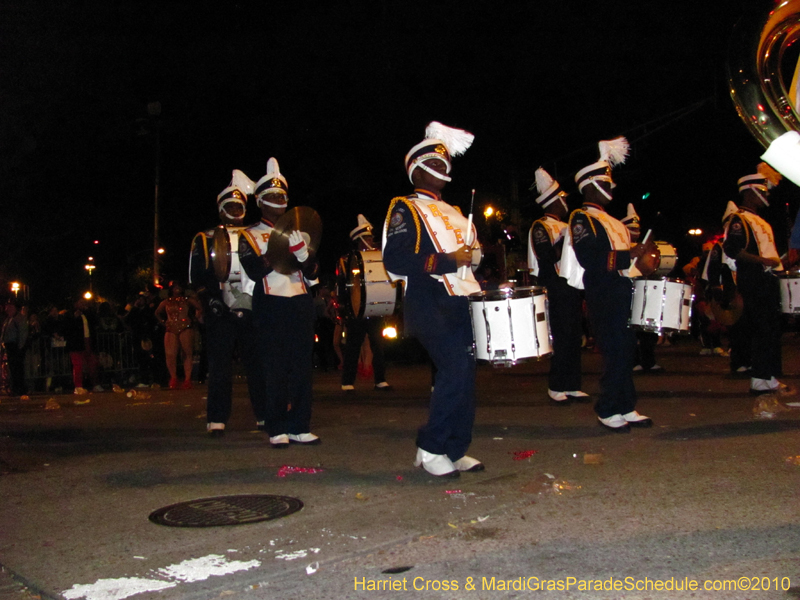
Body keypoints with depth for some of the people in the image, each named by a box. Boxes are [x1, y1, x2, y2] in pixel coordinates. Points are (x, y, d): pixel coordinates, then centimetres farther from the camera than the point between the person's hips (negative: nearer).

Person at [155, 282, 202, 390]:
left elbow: (200, 308, 10)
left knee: (188, 354, -4)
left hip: (185, 329, -1)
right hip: (171, 330, 1)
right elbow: (157, 312, 29)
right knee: (170, 355, -10)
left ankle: (187, 379, -1)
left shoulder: (187, 300, 9)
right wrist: (163, 321, 16)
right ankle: (173, 379, 2)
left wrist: (195, 318, 2)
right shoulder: (166, 302, 15)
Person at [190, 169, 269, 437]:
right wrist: (211, 299, -12)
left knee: (258, 364, 3)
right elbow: (197, 276, 1)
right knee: (220, 367, -3)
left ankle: (265, 414, 10)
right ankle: (217, 420, 1)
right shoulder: (206, 240, 9)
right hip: (220, 312, -2)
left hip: (251, 308, 2)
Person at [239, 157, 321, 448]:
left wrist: (301, 251, -11)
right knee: (275, 369, -4)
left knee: (303, 367, 2)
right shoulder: (250, 235, 6)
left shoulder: (298, 233, 17)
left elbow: (312, 273, 8)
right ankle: (277, 429, 3)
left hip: (301, 305, 4)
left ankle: (299, 426, 9)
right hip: (271, 307, -4)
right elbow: (254, 271, -10)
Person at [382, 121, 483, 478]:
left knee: (463, 377, 5)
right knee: (456, 372, -18)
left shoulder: (453, 214, 24)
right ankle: (431, 449, -6)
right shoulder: (406, 210, -2)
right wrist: (447, 261, -19)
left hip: (461, 305, 8)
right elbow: (394, 261, -15)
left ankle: (455, 449, 15)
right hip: (432, 308, -8)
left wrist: (478, 284, 15)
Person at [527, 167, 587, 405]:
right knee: (561, 338, -6)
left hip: (571, 289, 8)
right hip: (557, 290, -8)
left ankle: (572, 385, 14)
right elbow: (546, 258, -17)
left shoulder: (565, 227, 19)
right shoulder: (540, 227, -6)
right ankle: (556, 387, 3)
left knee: (574, 337, 8)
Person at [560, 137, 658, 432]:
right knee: (615, 351, -8)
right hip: (603, 295, -9)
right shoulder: (582, 218, -8)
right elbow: (591, 257, -21)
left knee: (627, 349, 10)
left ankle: (626, 407, 18)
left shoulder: (609, 219, 23)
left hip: (623, 292, 9)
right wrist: (631, 254, -22)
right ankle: (608, 410, 3)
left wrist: (641, 261, 9)